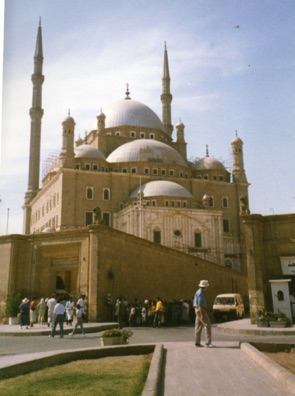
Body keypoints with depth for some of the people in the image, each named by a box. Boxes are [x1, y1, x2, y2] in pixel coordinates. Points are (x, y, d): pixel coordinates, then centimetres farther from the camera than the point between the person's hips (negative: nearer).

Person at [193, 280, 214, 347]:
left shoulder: (199, 292, 13)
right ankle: (208, 343, -11)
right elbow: (199, 304, -23)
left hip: (198, 310, 10)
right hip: (201, 310, -10)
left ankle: (197, 343, 14)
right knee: (207, 325, -10)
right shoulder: (200, 293, -19)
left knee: (198, 326, 10)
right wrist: (202, 315, -25)